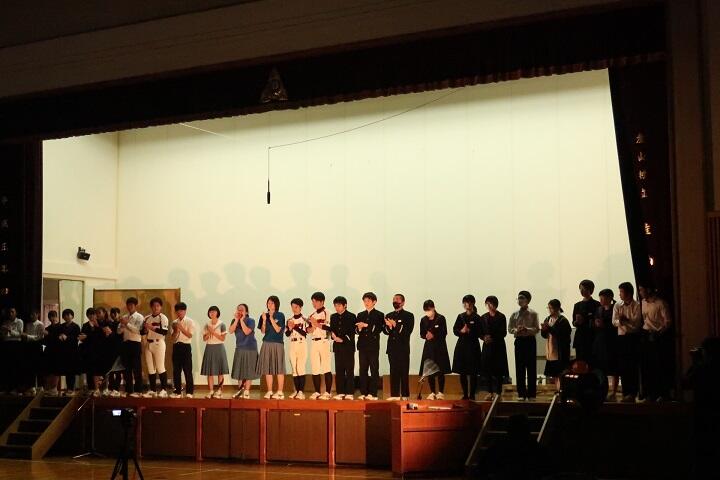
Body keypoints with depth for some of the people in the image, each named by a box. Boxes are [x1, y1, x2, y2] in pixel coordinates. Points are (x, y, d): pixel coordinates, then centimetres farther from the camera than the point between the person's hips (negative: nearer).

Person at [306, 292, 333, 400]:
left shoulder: (326, 313, -2)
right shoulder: (312, 315, 16)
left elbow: (329, 327, -14)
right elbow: (308, 330, 15)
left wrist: (317, 324, -15)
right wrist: (311, 327, -6)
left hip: (324, 341, -6)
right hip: (313, 342, 6)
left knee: (326, 368, -6)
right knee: (315, 368, 5)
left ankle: (327, 392, -5)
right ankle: (317, 392, 11)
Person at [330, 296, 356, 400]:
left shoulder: (351, 317, 0)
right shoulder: (333, 317, 15)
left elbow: (352, 332, -5)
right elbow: (331, 330, 15)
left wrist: (343, 339, -11)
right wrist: (334, 336, -5)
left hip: (348, 346, -5)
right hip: (337, 347, 5)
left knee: (349, 370, -4)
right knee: (339, 370, 4)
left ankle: (349, 393, -4)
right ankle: (340, 392, 8)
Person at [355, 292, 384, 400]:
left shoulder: (379, 315, 3)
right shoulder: (360, 315, 16)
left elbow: (378, 329, -9)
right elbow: (356, 331, 12)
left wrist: (366, 325, -16)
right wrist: (359, 329, -9)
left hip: (373, 346, -4)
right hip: (362, 345, 4)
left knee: (374, 370, -3)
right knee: (363, 370, 3)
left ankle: (373, 393, -1)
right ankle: (363, 393, 7)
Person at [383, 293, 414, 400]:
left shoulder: (409, 316, 3)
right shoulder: (388, 316, 17)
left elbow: (408, 331, -8)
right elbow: (385, 331, 9)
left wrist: (395, 325, -16)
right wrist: (389, 327, -12)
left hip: (403, 347, -4)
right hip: (392, 347, 4)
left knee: (404, 371, -4)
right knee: (393, 371, 4)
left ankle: (405, 395, -2)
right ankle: (394, 394, 6)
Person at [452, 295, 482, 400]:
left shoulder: (476, 318, -2)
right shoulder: (460, 317, 11)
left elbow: (478, 333, -6)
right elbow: (455, 330, 6)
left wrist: (469, 331, -20)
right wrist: (461, 331, -12)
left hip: (473, 346, -4)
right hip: (461, 345, 4)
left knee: (473, 373, -3)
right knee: (462, 372, 6)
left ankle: (472, 394, 3)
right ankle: (465, 394, 14)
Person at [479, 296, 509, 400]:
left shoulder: (501, 317, -2)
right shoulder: (484, 317, 9)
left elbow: (503, 333, -6)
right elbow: (480, 332, 9)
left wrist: (493, 338, -16)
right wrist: (484, 337, -11)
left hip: (498, 346, -3)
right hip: (487, 346, 3)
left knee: (498, 370, -3)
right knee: (487, 369, 2)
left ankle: (498, 392, 2)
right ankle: (490, 392, 10)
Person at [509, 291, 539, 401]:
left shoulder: (533, 314, -2)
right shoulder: (515, 314, 7)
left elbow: (537, 329, -5)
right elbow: (510, 328, 7)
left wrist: (527, 329, -21)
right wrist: (517, 330, -13)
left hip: (530, 341, -3)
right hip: (519, 341, 3)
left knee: (531, 367, 0)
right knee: (519, 368, 3)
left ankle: (531, 394, 6)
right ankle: (521, 394, 10)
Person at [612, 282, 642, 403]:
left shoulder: (637, 306, -4)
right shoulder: (617, 306, 11)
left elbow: (637, 323, -11)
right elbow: (614, 322, 2)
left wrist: (625, 320, -11)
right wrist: (620, 321, -17)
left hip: (633, 338, -5)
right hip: (621, 337, 5)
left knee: (633, 366, -4)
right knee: (622, 366, 5)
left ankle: (632, 393, 1)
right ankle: (626, 392, 12)